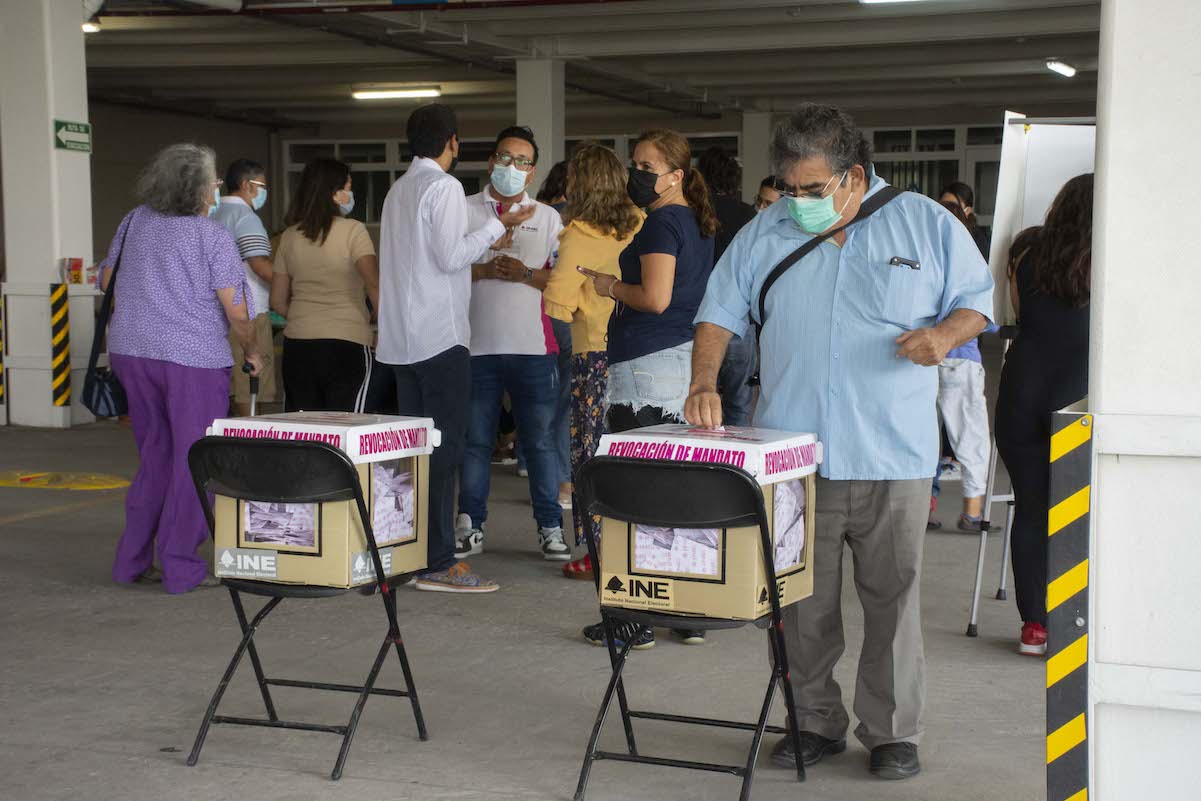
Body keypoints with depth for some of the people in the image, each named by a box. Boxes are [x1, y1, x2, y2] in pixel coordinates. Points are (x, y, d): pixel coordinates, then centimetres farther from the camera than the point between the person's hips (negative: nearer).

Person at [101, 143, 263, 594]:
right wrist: (251, 351, 6)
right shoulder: (213, 237, -9)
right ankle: (180, 568, 5)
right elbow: (236, 310, -10)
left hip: (131, 352, 6)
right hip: (192, 358, -6)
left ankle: (132, 561, 19)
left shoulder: (134, 222, 8)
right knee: (194, 463, 3)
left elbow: (106, 279, 15)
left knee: (155, 456, 17)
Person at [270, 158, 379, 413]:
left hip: (297, 344, 4)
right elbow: (375, 286, -16)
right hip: (347, 343, -4)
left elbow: (278, 302, 14)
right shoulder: (353, 231, -5)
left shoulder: (289, 236, 10)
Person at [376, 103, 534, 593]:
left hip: (401, 340, 9)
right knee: (444, 448, -7)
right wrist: (497, 226, -6)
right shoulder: (444, 186, -9)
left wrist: (484, 244, 29)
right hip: (439, 336, -9)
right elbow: (451, 256, -16)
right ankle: (438, 563, -7)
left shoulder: (399, 189, 16)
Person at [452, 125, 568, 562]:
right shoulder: (464, 210, 9)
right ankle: (471, 527, 13)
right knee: (475, 439, 5)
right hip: (477, 344, 0)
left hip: (533, 345, 0)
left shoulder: (546, 216, 11)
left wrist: (525, 274, -9)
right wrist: (483, 271, -12)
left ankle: (550, 527, 9)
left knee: (541, 439, 2)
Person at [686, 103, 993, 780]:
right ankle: (816, 723, 21)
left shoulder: (926, 224, 4)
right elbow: (720, 312, 10)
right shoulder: (764, 235, 9)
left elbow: (977, 299, 10)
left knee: (893, 598, 3)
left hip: (893, 457, -2)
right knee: (802, 603, 6)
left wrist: (947, 333, -11)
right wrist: (705, 384, -5)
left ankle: (893, 731, 16)